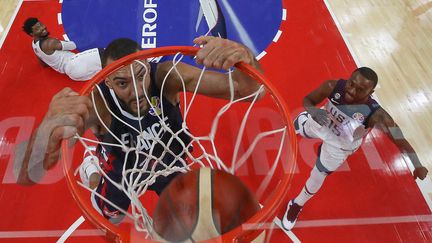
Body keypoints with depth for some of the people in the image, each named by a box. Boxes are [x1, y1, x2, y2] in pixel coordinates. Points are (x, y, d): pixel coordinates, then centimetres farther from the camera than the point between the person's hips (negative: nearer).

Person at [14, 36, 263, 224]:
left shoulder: (167, 76, -36)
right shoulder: (96, 102, -39)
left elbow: (250, 90, -38)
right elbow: (27, 177, -47)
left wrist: (245, 59, -63)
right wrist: (48, 135, -71)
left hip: (170, 164, 1)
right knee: (110, 219, 24)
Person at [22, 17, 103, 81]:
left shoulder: (34, 45, 13)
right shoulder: (50, 42, -16)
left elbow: (44, 64, 26)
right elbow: (73, 45, -9)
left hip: (69, 71, 9)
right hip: (72, 64, -9)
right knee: (101, 53, -15)